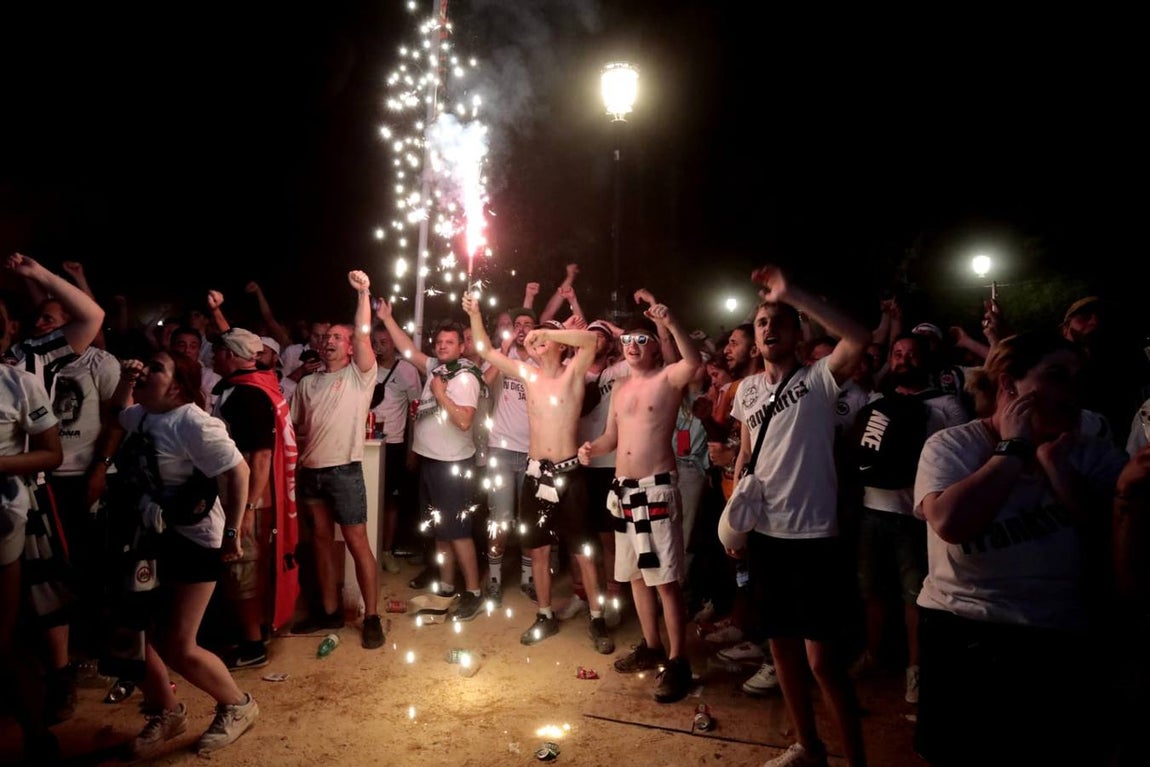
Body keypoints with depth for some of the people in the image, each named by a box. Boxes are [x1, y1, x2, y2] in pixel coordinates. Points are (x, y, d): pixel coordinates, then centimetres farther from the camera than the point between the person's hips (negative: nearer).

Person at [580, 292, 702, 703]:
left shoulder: (667, 378, -6)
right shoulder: (620, 387, 14)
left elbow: (694, 362, -28)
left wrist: (671, 323, -39)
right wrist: (592, 447, -2)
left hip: (656, 489, -8)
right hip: (623, 490, 8)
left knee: (666, 579, -6)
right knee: (636, 574, 16)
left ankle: (677, 661, 4)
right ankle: (651, 646, 31)